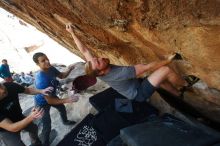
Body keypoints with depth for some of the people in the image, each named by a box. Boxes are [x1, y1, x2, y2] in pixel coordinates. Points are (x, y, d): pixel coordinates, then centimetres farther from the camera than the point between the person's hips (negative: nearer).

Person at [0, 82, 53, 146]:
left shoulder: (10, 86, -28)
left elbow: (27, 90, -8)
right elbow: (11, 128, -38)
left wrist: (41, 91, -24)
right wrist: (31, 117, -51)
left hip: (19, 117, 5)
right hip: (6, 130, -5)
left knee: (34, 128, 24)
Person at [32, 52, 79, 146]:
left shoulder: (51, 68, -19)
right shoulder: (41, 80, -42)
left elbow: (62, 76, -2)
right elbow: (49, 100, -36)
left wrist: (69, 70, -23)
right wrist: (67, 100, -38)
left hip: (51, 96, 8)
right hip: (43, 103, -8)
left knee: (62, 108, 29)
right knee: (47, 126, -5)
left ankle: (65, 121, 61)